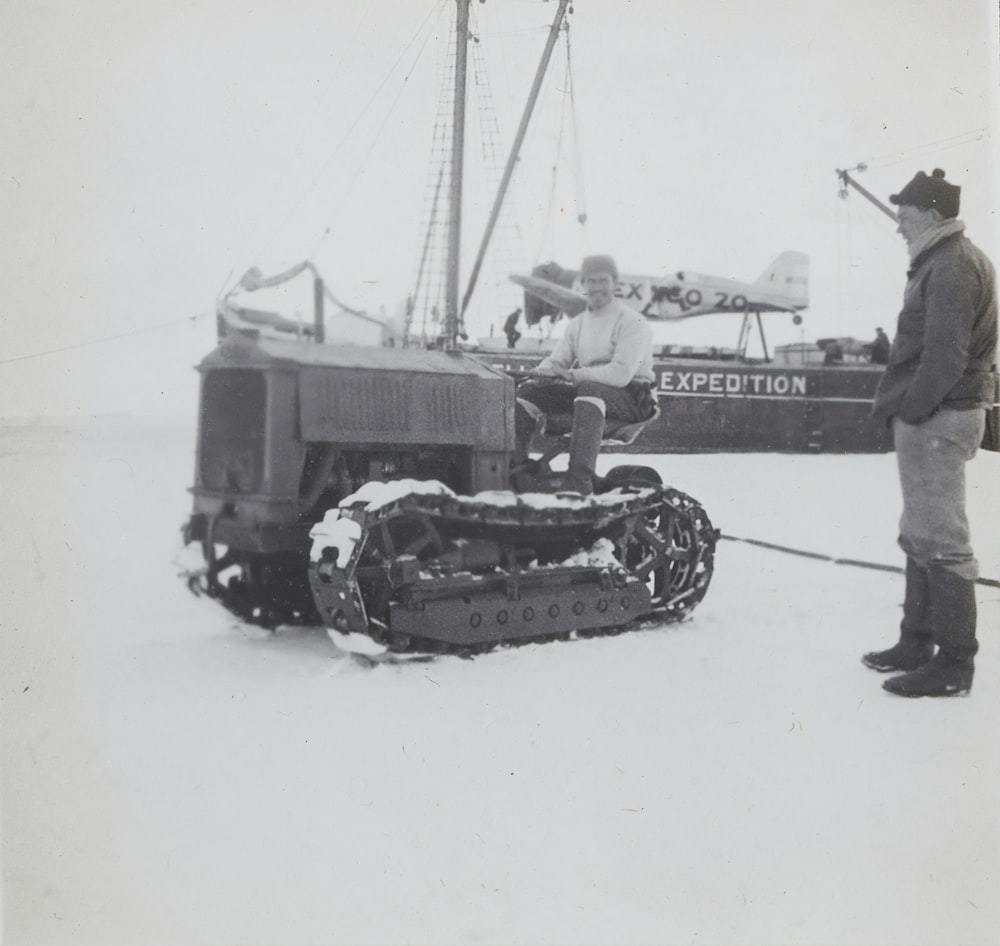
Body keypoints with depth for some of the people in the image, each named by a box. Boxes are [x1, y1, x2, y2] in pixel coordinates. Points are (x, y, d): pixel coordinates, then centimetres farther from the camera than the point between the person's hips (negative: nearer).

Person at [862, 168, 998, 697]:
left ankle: (953, 663, 0)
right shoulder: (939, 262, 18)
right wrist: (900, 405, 13)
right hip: (929, 417, 11)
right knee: (920, 535, 16)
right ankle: (917, 642, 26)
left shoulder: (952, 267, -14)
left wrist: (909, 409, -17)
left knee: (940, 540, -7)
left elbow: (946, 356, -22)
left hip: (936, 419, -11)